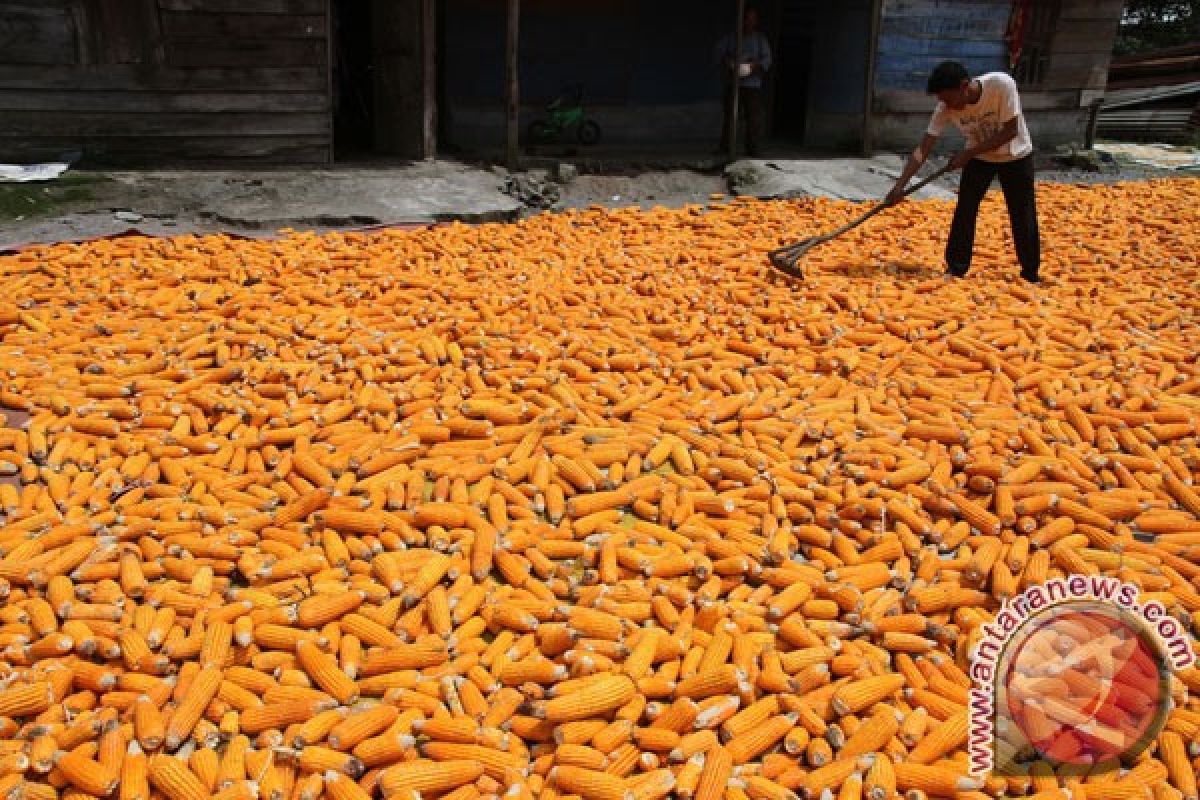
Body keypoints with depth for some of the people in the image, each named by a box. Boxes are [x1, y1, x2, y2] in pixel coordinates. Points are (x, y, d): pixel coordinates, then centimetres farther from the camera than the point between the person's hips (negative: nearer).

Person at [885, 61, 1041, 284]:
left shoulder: (1002, 84, -34)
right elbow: (923, 148, -23)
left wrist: (968, 154, -28)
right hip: (979, 157, 3)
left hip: (1015, 156, -2)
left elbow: (1010, 132, -28)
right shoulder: (946, 107, -23)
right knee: (964, 212, -4)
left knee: (1024, 217, 3)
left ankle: (1031, 272, 18)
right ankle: (956, 268, 10)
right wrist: (900, 185, -31)